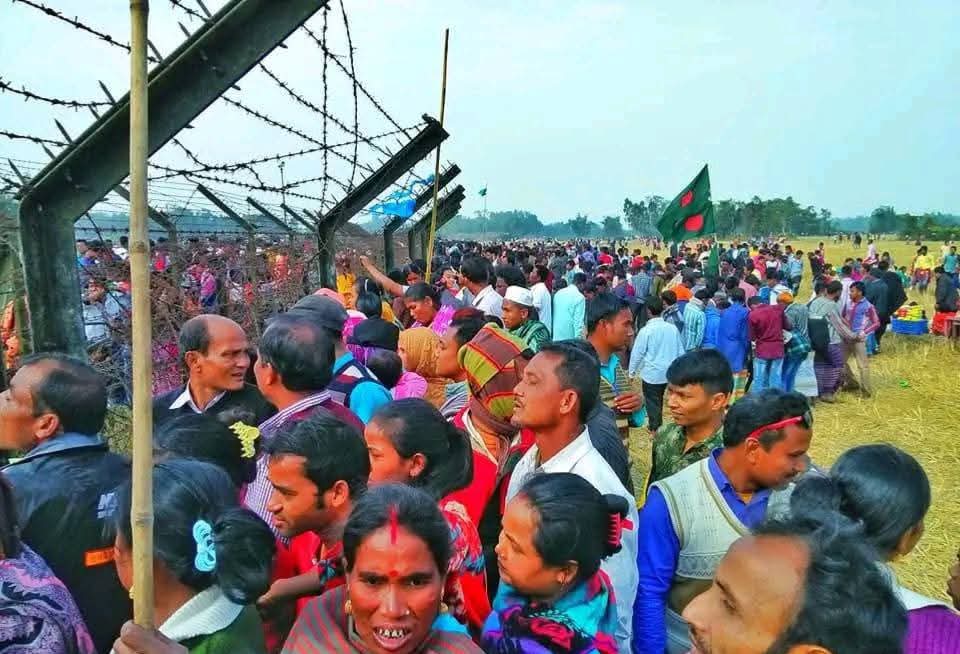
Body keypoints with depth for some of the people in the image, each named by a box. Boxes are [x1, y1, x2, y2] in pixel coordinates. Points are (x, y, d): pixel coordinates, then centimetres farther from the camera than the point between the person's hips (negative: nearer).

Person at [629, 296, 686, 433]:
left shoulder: (646, 331, -17)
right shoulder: (672, 328, -5)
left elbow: (637, 353, -10)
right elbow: (680, 352, 3)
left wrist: (632, 371, 3)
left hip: (651, 373, -5)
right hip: (668, 372, 5)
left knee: (652, 401, 11)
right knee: (658, 399, 23)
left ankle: (655, 428, 19)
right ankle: (657, 424, 37)